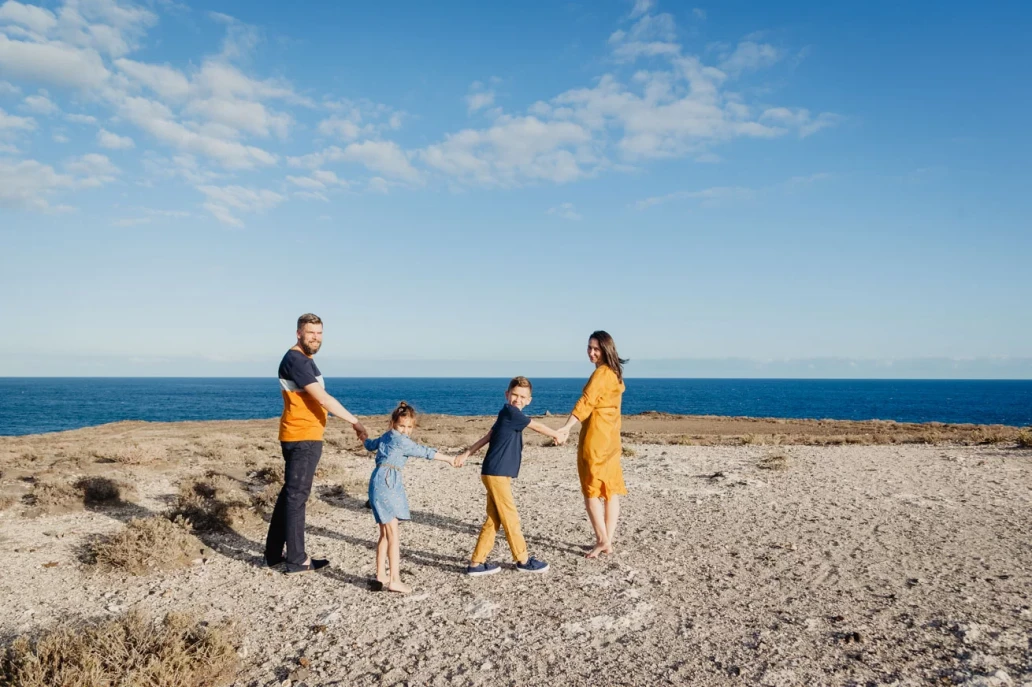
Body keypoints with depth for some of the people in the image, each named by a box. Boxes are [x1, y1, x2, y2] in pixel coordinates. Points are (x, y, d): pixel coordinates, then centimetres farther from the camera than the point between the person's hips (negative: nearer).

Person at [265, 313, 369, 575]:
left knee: (290, 493, 16)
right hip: (303, 437, -10)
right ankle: (297, 560, 4)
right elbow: (323, 398, -24)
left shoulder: (303, 359, 16)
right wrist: (355, 421, -21)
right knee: (297, 495, -4)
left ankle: (274, 553, 26)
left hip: (302, 436, 10)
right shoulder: (296, 360, -17)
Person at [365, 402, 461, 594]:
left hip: (381, 482, 10)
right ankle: (394, 580, -14)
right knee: (393, 534, -11)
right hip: (387, 483, -10)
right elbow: (425, 452, -8)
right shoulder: (400, 440, -8)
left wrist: (365, 438, 63)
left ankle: (381, 574, 20)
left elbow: (370, 445, 39)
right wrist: (448, 459, -1)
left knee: (385, 533, 14)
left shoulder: (386, 437, 19)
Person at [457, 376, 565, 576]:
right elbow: (536, 426, -5)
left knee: (494, 520, 10)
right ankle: (523, 560, 11)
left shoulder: (508, 416, 15)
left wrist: (466, 454, 15)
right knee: (510, 518, 1)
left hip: (496, 474, 9)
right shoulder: (509, 411, -12)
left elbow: (488, 436, 15)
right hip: (497, 474, -9)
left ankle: (477, 563, 14)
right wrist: (556, 434, 11)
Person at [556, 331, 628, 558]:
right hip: (610, 436, 9)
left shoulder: (601, 372, -14)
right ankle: (608, 540, 13)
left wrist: (567, 427, -36)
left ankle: (603, 540, -2)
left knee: (591, 490, -2)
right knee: (610, 489, 8)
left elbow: (586, 401, -27)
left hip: (596, 435, -9)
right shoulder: (615, 373, 15)